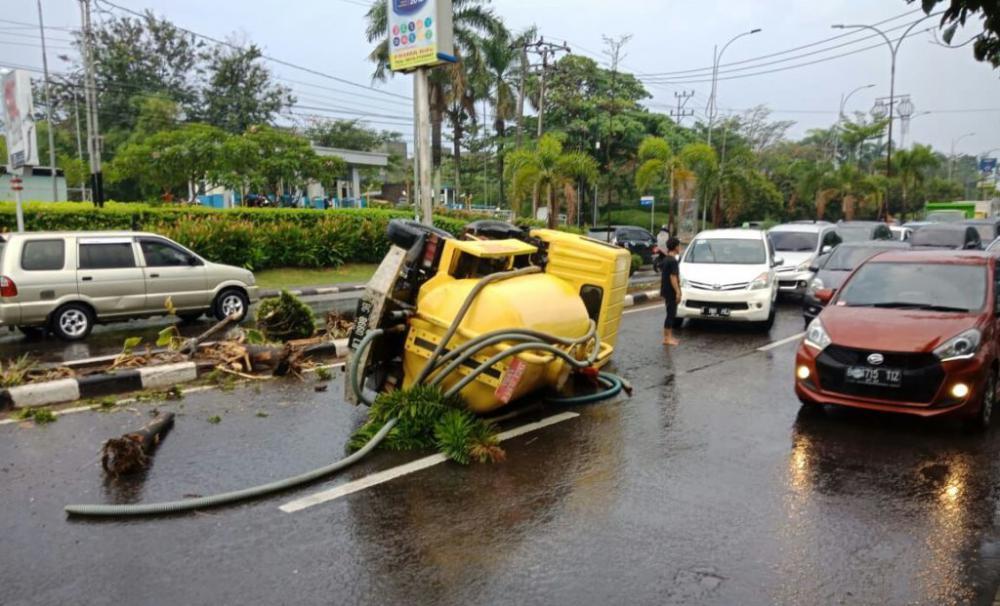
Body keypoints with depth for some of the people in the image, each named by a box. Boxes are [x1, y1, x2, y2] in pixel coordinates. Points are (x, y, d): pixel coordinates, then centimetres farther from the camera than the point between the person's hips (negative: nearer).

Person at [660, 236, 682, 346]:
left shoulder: (665, 259, 11)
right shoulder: (673, 261, -17)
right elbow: (673, 278, -21)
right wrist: (678, 292, -19)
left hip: (666, 291, 9)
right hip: (671, 292, -9)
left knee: (671, 314, 15)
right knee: (671, 314, -4)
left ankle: (669, 336, 20)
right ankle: (667, 338, -2)